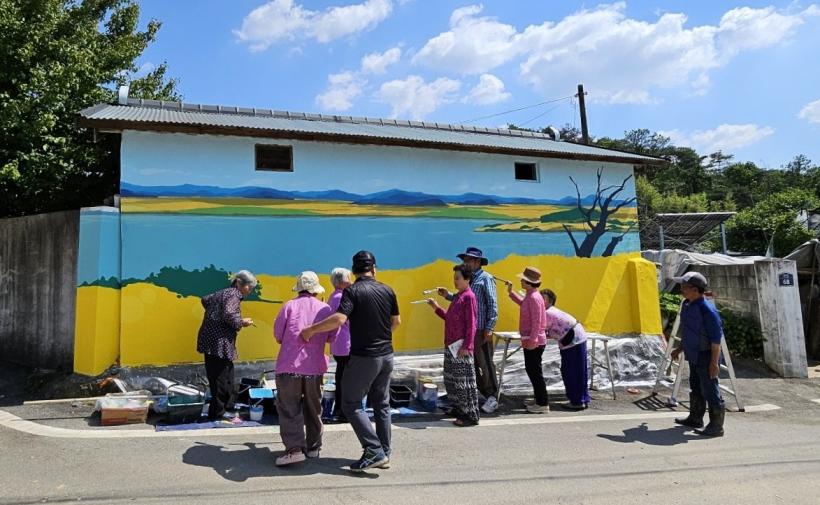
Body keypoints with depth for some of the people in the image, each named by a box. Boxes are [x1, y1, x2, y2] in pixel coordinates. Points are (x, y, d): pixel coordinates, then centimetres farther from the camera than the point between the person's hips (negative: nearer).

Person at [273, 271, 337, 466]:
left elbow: (278, 335, -1)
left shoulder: (290, 306, -4)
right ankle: (313, 446, 25)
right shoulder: (325, 309, 3)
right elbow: (332, 337, 11)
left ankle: (294, 448, -8)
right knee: (313, 408, 17)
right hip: (314, 366, 3)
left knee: (289, 408, 2)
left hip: (289, 365, -2)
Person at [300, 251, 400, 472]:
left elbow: (338, 319, -27)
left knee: (352, 404, 5)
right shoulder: (387, 290, 3)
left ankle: (374, 451, -3)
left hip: (363, 357, -6)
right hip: (386, 355, 6)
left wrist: (310, 330, -15)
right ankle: (385, 453, 20)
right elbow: (396, 322, 13)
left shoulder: (353, 291, -13)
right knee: (382, 404, 16)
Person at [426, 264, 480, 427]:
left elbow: (471, 324, -17)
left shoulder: (469, 297, -13)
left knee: (464, 381, -3)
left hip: (461, 347, -9)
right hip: (451, 346, 9)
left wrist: (466, 347, -20)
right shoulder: (458, 296, 15)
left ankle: (471, 416, 6)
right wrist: (437, 308, 10)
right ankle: (460, 409, 29)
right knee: (451, 380, 16)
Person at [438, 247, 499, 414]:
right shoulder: (469, 279, 17)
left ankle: (492, 397, 6)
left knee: (485, 364, -3)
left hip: (481, 330, -7)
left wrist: (489, 328, -16)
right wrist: (448, 296, 4)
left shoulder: (486, 279, -5)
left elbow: (493, 304, -11)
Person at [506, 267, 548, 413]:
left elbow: (536, 322, -23)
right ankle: (540, 401, 25)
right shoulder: (529, 297, 10)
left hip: (534, 342, -10)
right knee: (531, 370, 16)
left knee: (535, 372, -3)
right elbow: (522, 303, 34)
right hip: (530, 340, 10)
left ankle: (543, 404, 5)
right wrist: (511, 292, 28)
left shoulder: (534, 298, -19)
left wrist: (532, 341, -23)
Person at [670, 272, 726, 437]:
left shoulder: (707, 310, -22)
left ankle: (716, 426, 7)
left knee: (710, 391, -2)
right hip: (693, 357, 10)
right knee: (696, 389, 20)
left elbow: (716, 338, -21)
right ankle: (695, 418, 34)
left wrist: (714, 362, -22)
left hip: (706, 358, -10)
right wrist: (679, 349, 24)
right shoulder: (686, 305, 6)